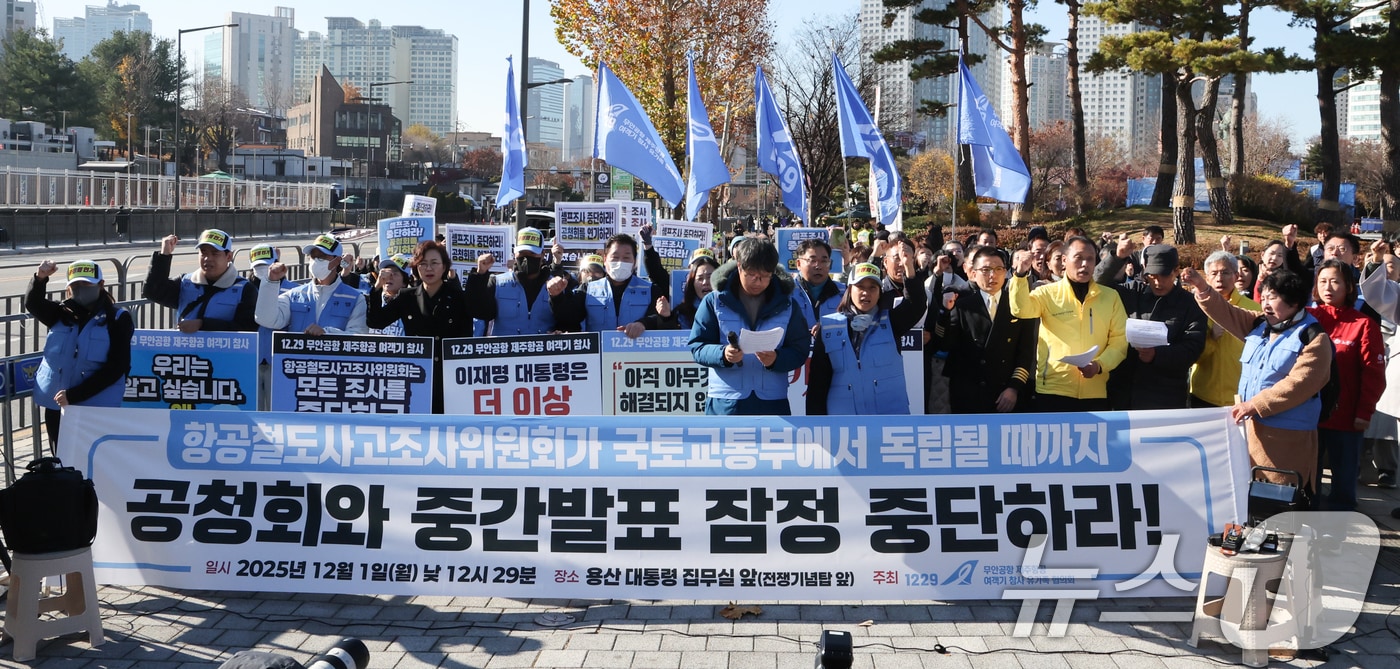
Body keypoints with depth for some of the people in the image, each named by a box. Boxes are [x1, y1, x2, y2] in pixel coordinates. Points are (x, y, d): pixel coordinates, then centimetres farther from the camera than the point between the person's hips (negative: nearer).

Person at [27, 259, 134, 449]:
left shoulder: (118, 319, -3)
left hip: (97, 408, -5)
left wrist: (74, 395, -16)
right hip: (57, 407, 5)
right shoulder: (62, 314, 12)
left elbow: (116, 367, -11)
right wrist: (40, 278, -29)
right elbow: (33, 304, -9)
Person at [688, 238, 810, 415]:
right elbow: (697, 345, -1)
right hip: (725, 404, -1)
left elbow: (800, 350, 3)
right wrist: (722, 354, -22)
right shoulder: (715, 301, 1)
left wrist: (776, 359, -19)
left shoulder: (786, 305, 5)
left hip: (773, 404, 2)